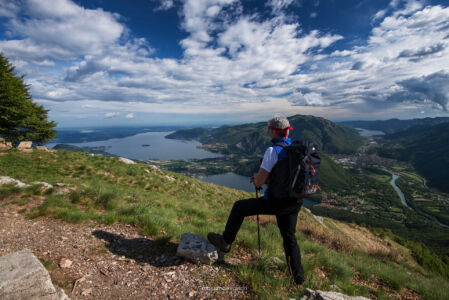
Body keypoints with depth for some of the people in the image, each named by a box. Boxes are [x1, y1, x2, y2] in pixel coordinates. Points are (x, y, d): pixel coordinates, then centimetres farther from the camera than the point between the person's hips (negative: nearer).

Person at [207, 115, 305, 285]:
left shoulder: (273, 150, -18)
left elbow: (259, 182, -19)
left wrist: (257, 179, 5)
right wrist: (262, 178, 15)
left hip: (276, 202, -7)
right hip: (294, 202, 8)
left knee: (239, 207, 10)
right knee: (289, 236, 25)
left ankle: (226, 241, 28)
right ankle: (298, 276, 36)